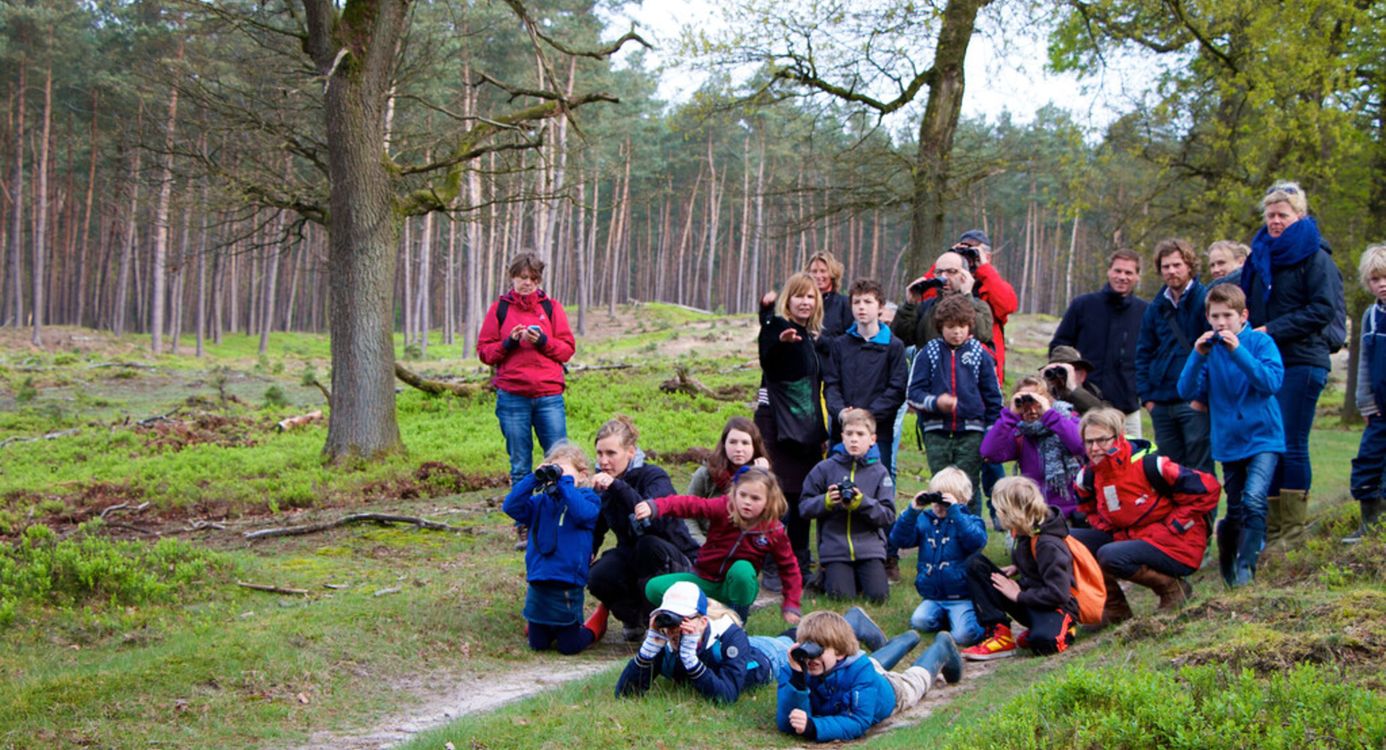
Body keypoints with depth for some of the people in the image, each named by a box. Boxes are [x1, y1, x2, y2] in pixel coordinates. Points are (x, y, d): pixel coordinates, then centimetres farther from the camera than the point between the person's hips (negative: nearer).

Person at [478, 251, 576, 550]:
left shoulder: (551, 307, 9)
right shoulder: (500, 308, 8)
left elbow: (568, 349, 6)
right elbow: (484, 351, 7)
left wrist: (543, 341, -11)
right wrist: (509, 343, -10)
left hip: (549, 395, 0)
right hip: (511, 398, 0)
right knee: (520, 466, 4)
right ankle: (523, 530, 9)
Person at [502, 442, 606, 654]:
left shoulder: (587, 497, -3)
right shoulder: (541, 501, 8)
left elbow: (583, 514, -25)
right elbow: (510, 506, -4)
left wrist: (565, 482, -19)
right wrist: (534, 478, -9)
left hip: (567, 584, -4)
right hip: (538, 583, 4)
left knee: (569, 647, 6)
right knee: (537, 644, 12)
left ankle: (600, 616, 31)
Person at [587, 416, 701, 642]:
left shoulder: (654, 477, -21)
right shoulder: (602, 482, -2)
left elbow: (655, 519, -41)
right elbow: (597, 526, 12)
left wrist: (618, 487, -47)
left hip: (676, 562, -5)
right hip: (630, 554, 5)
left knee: (648, 544, -38)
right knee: (598, 578, -27)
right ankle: (634, 616, 7)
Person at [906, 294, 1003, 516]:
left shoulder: (980, 354, 5)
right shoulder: (928, 353, 4)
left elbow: (993, 397, 9)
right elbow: (914, 393, 1)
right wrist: (935, 402, -18)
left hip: (971, 432, -1)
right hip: (936, 433, 1)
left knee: (968, 489, -2)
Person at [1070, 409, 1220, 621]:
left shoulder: (1147, 465, -20)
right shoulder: (1088, 477, -1)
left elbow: (1206, 488, -18)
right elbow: (1089, 509, 23)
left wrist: (1170, 528, -16)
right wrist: (1109, 531, 2)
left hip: (1176, 547, -7)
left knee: (1110, 556, -32)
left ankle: (1172, 588, -9)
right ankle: (1114, 610, -1)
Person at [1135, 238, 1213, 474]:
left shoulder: (1206, 300, -5)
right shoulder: (1156, 308, 14)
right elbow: (1143, 354, 18)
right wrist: (1146, 395, 8)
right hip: (1161, 403, 6)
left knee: (1199, 472, -4)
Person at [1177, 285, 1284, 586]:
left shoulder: (1260, 342, -6)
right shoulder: (1208, 348, 2)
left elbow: (1272, 382, -20)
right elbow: (1187, 392, -6)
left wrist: (1237, 351, -26)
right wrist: (1198, 357, -20)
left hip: (1263, 437, -3)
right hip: (1229, 442, 3)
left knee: (1254, 500, -22)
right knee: (1235, 511, 11)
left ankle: (1245, 567, -16)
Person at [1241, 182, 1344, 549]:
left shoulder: (1315, 257, -4)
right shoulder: (1261, 256, 16)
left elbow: (1323, 310, -12)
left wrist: (1271, 331, -15)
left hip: (1302, 363, -6)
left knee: (1291, 444, -7)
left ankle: (1294, 529, 0)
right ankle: (1271, 527, 11)